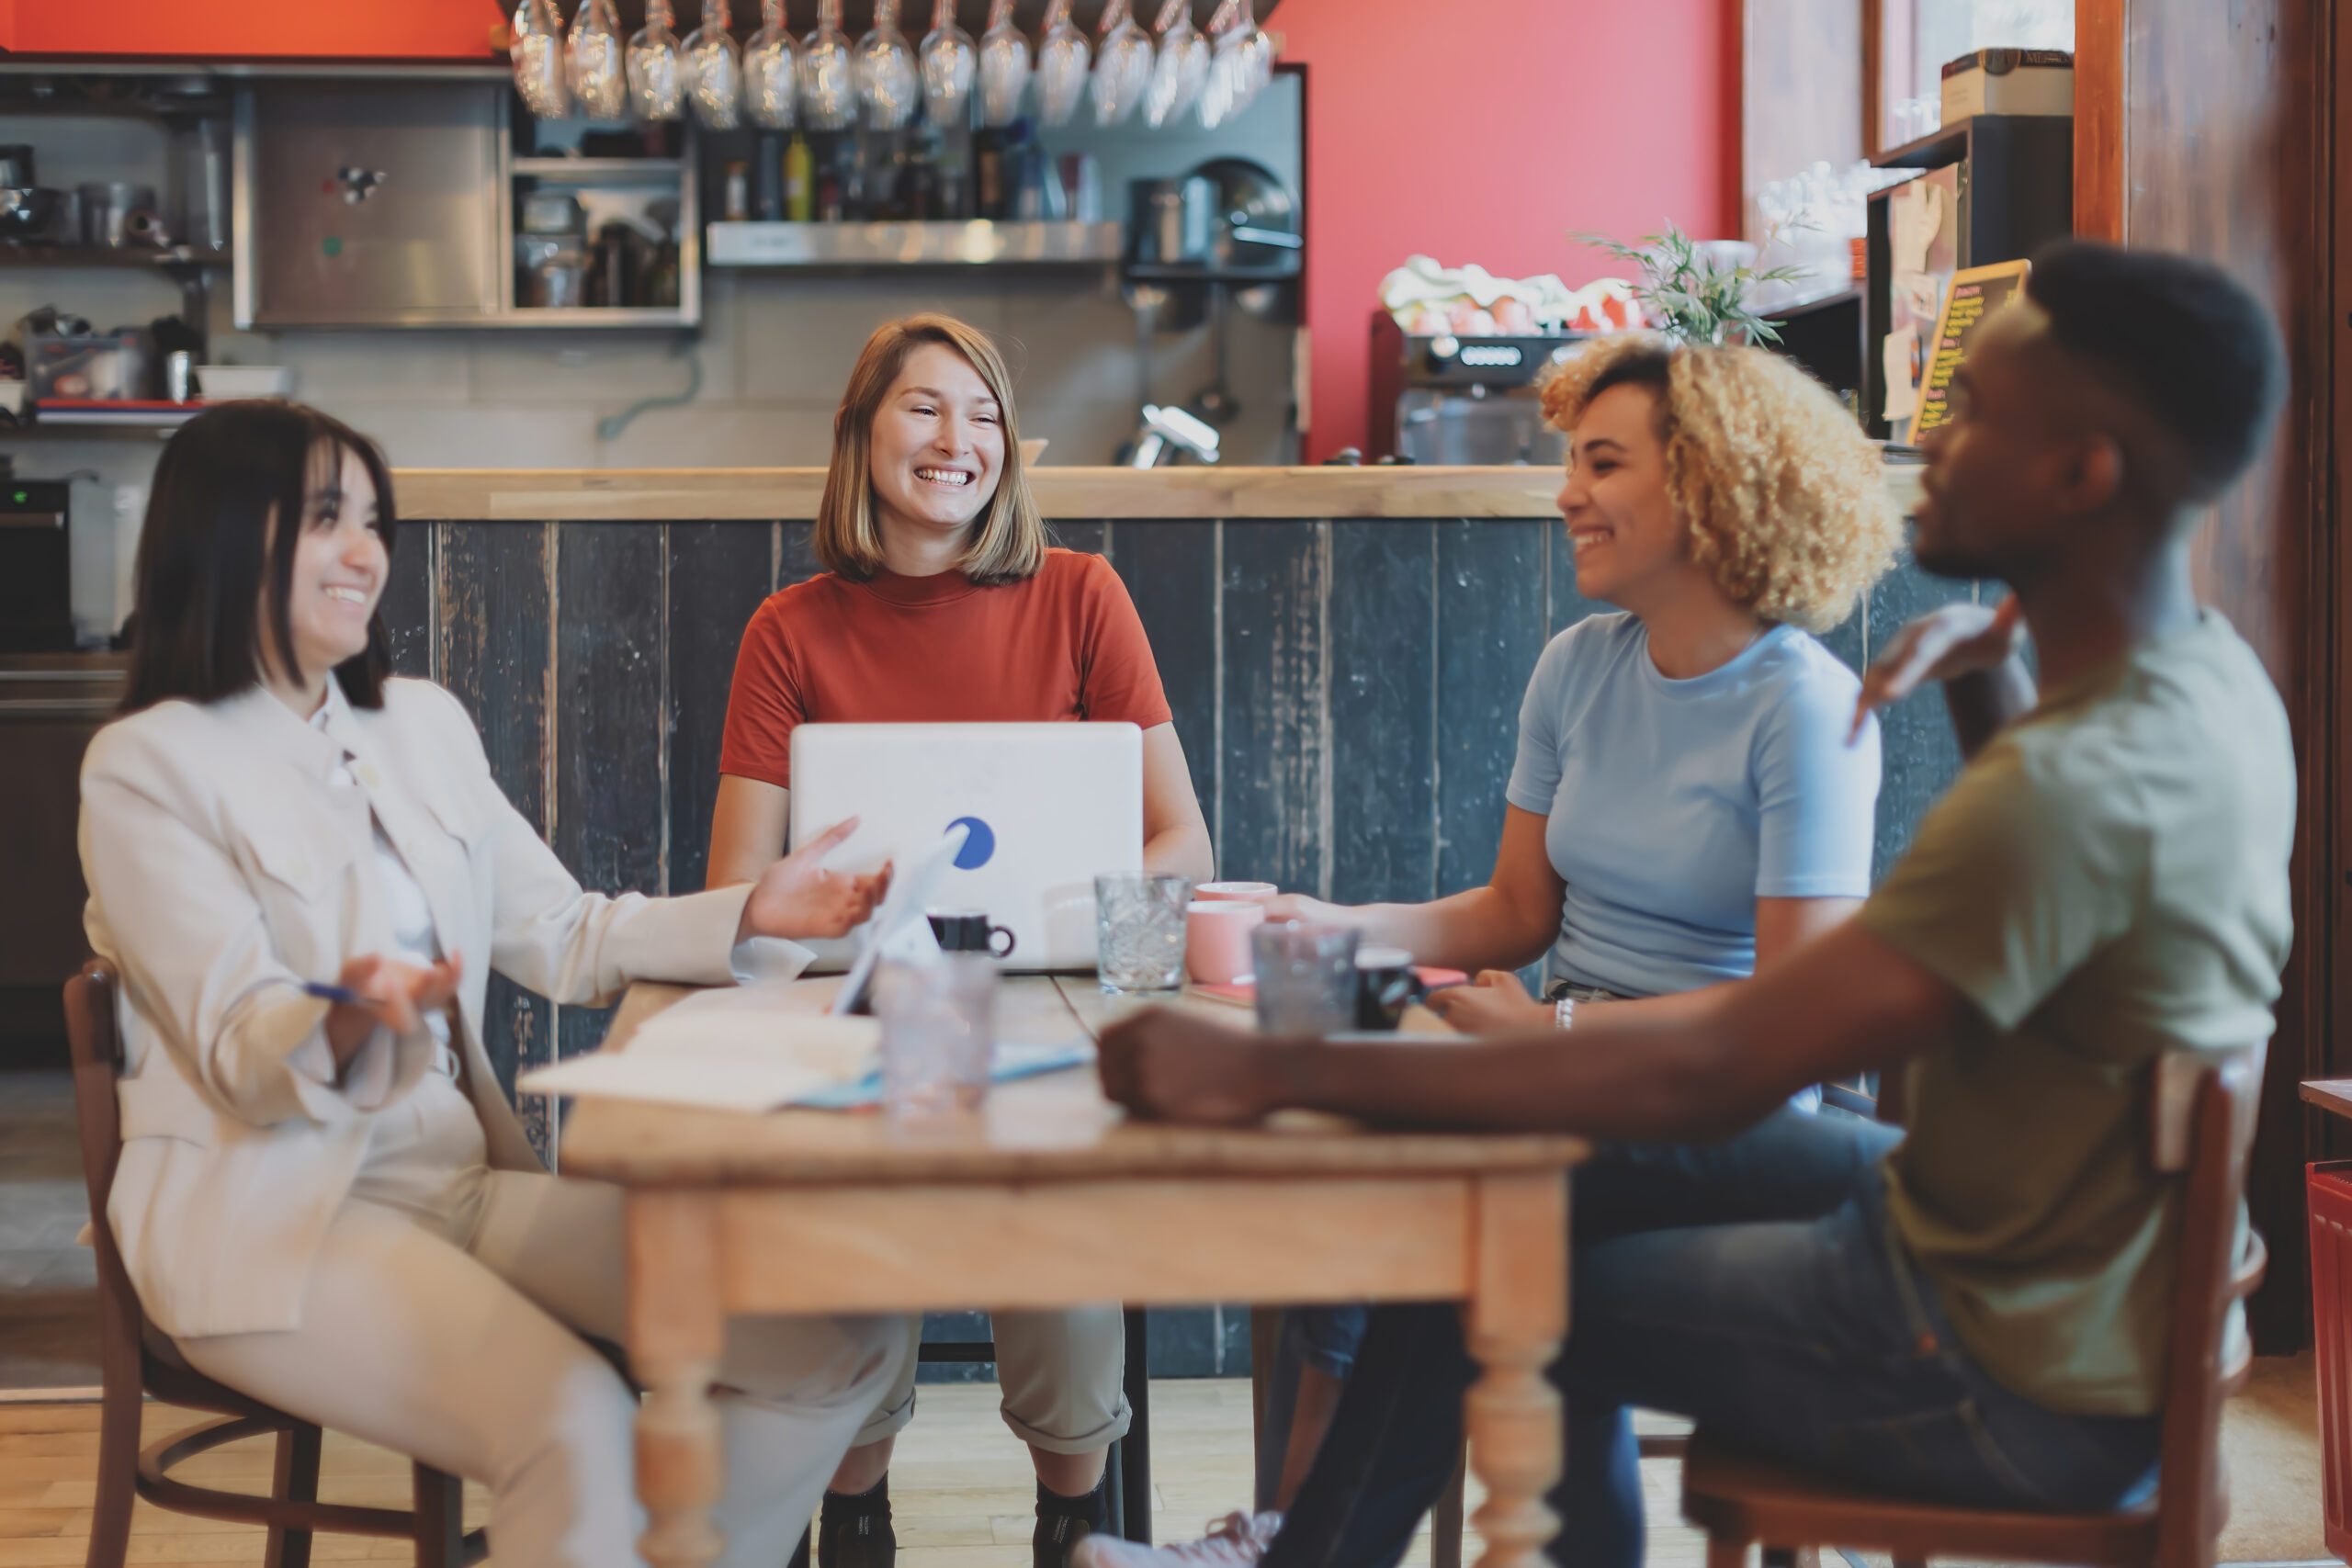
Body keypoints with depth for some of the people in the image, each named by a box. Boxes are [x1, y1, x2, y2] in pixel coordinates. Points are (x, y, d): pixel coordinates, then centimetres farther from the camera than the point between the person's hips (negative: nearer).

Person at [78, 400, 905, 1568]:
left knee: (846, 1335, -13)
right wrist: (345, 1018, -32)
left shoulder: (423, 725, 17)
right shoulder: (146, 767, -3)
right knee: (578, 1432, -32)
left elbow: (563, 937, 16)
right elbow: (239, 1058, -9)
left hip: (464, 1180, 6)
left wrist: (747, 917, 1)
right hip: (264, 1215, -6)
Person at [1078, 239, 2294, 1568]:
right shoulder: (2213, 675, -2)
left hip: (2019, 1384, -9)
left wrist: (1268, 1074, -33)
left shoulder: (2083, 785, -32)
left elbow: (1715, 1069, -35)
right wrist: (1991, 677, 1)